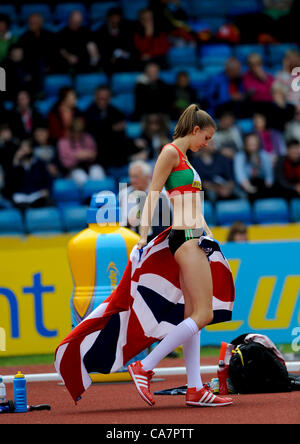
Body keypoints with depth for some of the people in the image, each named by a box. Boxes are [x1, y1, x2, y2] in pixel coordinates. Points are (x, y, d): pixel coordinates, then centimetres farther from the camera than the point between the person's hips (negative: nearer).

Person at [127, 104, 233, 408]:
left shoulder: (183, 158, 21)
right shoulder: (170, 152, -7)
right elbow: (153, 194, -13)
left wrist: (206, 231, 23)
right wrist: (144, 235, -18)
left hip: (193, 238, 10)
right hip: (186, 238, -10)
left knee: (193, 315, 5)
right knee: (203, 314, -13)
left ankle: (195, 389, 4)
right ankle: (144, 367, -15)